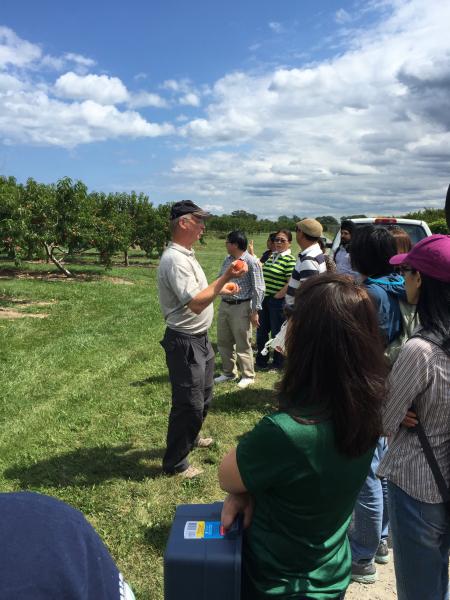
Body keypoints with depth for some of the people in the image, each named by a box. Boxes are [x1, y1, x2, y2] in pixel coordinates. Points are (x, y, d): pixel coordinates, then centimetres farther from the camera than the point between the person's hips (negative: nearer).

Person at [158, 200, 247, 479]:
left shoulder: (187, 254, 12)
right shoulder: (175, 259, -23)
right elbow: (195, 304, -31)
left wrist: (220, 289, 18)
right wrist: (225, 278, -30)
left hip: (200, 338, 11)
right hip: (185, 342, -10)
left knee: (203, 395, 26)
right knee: (189, 404, 1)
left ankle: (190, 437, 48)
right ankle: (175, 463, 19)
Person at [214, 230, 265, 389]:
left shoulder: (252, 262, -13)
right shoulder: (227, 260, 9)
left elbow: (259, 289, -13)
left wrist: (255, 311, -15)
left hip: (241, 307, -7)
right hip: (224, 306, 7)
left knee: (243, 344, 2)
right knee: (223, 342, 15)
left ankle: (248, 376, 18)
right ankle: (228, 373, 31)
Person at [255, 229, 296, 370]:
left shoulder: (289, 260, -12)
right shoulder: (271, 256, 10)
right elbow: (261, 273, 19)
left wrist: (278, 296, -14)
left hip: (278, 300, -7)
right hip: (265, 298, 7)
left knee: (277, 333, 6)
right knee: (261, 331, 14)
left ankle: (278, 363, 23)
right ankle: (261, 361, 30)